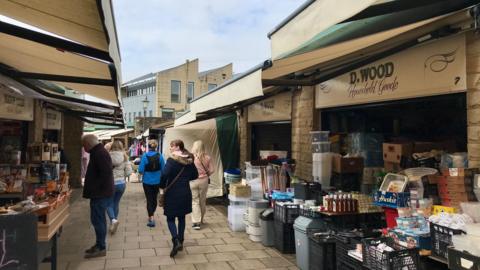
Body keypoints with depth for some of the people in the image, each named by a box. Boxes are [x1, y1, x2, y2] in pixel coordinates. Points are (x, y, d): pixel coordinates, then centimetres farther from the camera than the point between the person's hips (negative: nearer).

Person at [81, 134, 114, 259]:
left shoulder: (100, 154, -18)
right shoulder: (98, 152, 16)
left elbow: (106, 173, -26)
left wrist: (96, 189, -21)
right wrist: (92, 189, 17)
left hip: (100, 194, -11)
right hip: (100, 193, 11)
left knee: (97, 220, -5)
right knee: (99, 219, 17)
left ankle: (101, 248, 3)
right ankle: (100, 245, 28)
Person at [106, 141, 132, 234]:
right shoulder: (124, 157, -3)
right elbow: (129, 171, -4)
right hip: (121, 184, 3)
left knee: (109, 204, 11)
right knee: (116, 203, 18)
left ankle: (113, 220, -13)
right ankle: (113, 224, 25)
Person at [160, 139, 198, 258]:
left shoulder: (171, 160, -14)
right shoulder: (189, 160, 4)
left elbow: (165, 175, -24)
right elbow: (195, 175, 11)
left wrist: (162, 186, -7)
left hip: (173, 193, -5)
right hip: (185, 193, 5)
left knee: (170, 218, 4)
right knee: (182, 217, 17)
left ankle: (176, 241, -14)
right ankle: (180, 241, 23)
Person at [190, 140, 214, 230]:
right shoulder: (207, 158, -6)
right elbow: (211, 170, -4)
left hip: (193, 181, -3)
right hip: (204, 180, 3)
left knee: (195, 202, 4)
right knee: (203, 201, 17)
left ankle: (196, 222, -2)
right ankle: (201, 220, 32)